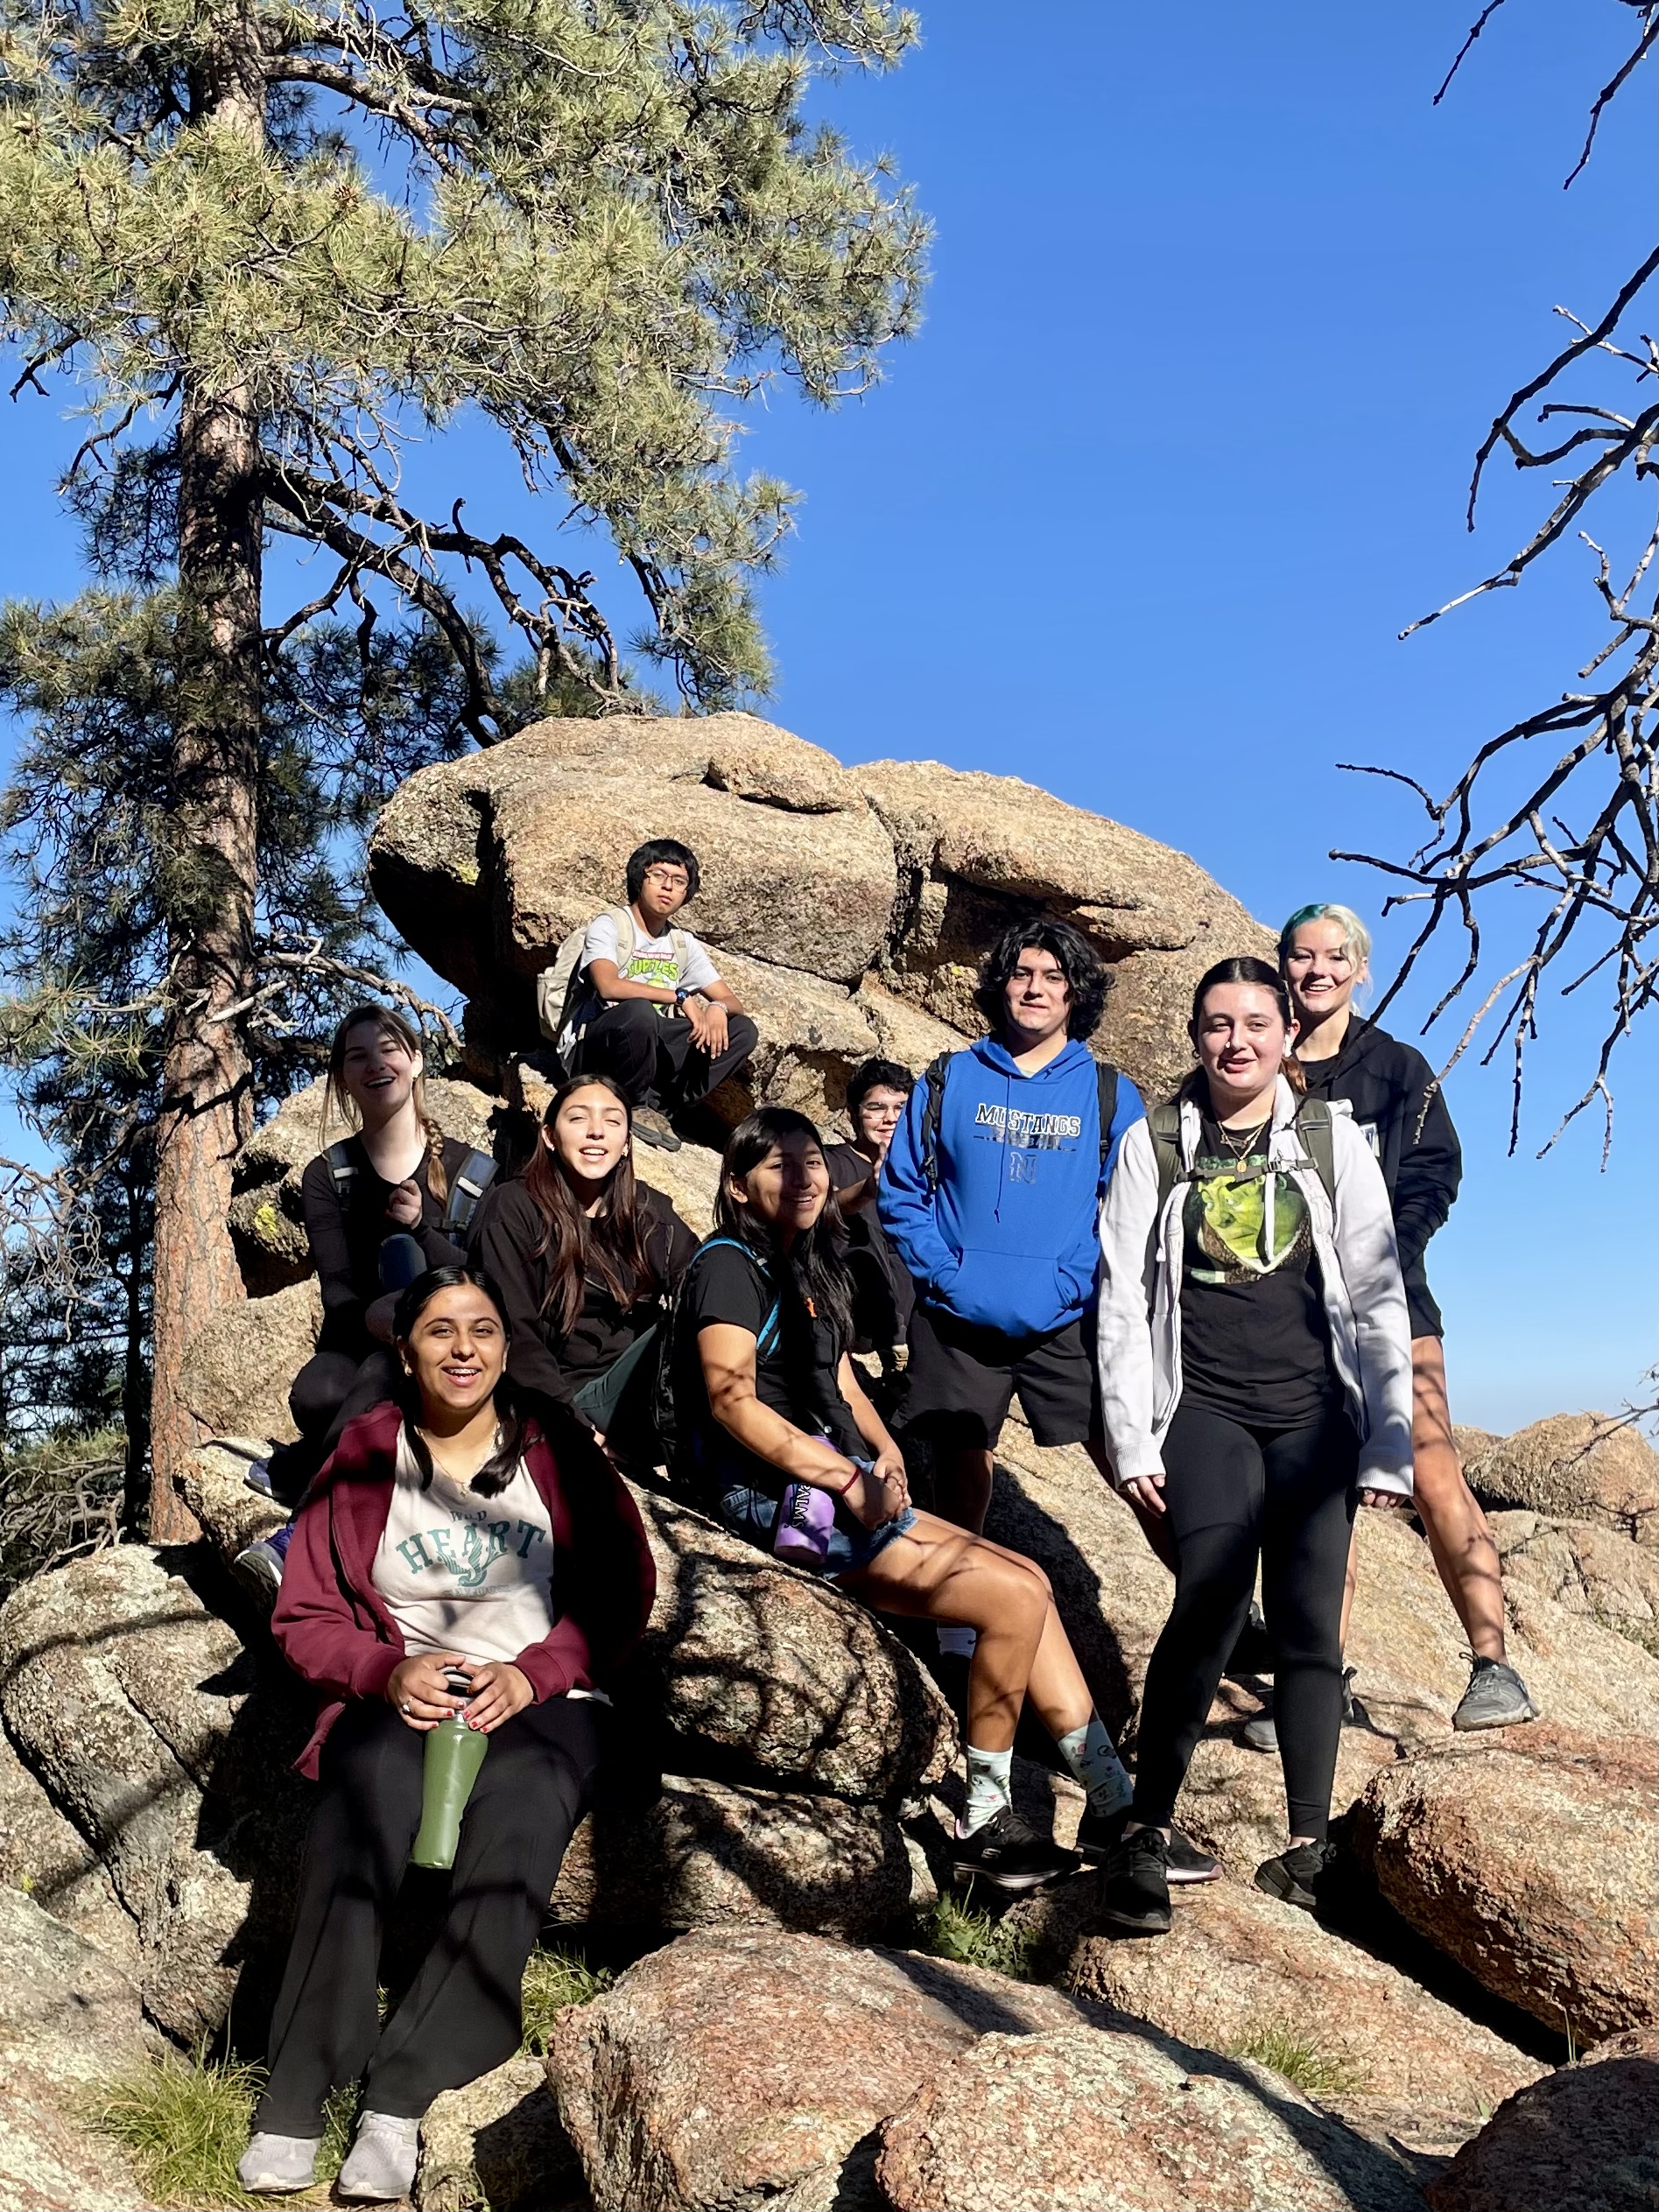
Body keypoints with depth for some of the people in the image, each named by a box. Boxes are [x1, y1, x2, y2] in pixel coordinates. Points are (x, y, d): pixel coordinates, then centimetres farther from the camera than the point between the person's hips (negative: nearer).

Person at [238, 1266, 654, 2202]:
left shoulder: (558, 1449, 5)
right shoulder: (363, 1456, 6)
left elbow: (624, 1594, 3)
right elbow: (305, 1614, 7)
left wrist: (529, 1674, -13)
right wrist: (389, 1670, -13)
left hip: (542, 1701, 0)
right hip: (404, 1697, 1)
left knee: (514, 1833, -34)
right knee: (361, 1814, -34)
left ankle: (400, 2101, -30)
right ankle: (294, 2105, -29)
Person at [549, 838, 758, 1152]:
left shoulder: (684, 944, 11)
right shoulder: (608, 926, -8)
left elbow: (732, 1001, 7)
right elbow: (608, 986, -27)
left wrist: (719, 1009, -19)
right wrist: (680, 996, -22)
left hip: (651, 1052, 6)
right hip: (590, 1050, -6)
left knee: (743, 1031, -7)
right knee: (638, 1011, -38)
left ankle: (661, 1106, -12)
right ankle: (633, 1105, -13)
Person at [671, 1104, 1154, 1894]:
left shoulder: (803, 1269, 18)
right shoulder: (729, 1265, -9)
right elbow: (733, 1401, -19)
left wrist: (884, 1453, -2)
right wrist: (851, 1480, -18)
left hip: (838, 1483, 9)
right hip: (775, 1495, -9)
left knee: (1028, 1579, 1)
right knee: (1017, 1598, -13)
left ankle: (1113, 1808, 7)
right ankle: (984, 1820, 2)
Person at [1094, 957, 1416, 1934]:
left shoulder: (1334, 1141, 6)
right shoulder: (1154, 1145, 4)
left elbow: (1378, 1301, 5)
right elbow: (1123, 1300, 3)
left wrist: (1388, 1446, 1)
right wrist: (1133, 1439, -3)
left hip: (1315, 1414, 2)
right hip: (1206, 1412, -2)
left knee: (1309, 1623, 2)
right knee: (1213, 1599, -18)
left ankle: (1309, 1847, 13)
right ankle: (1146, 1835, -9)